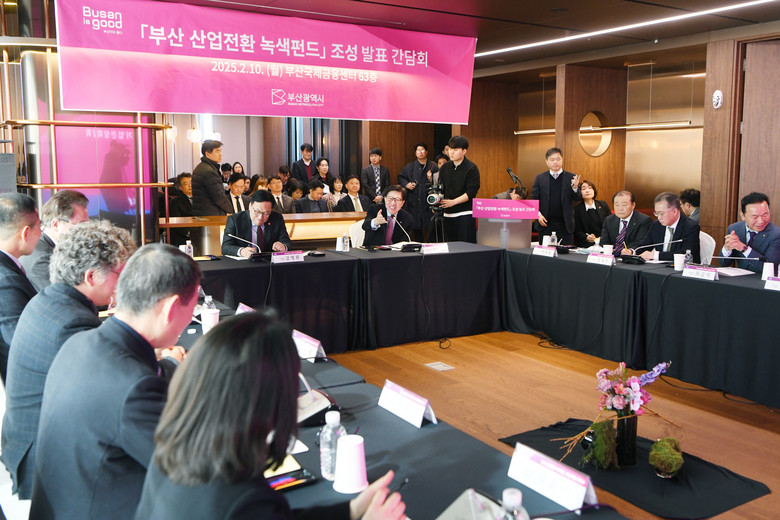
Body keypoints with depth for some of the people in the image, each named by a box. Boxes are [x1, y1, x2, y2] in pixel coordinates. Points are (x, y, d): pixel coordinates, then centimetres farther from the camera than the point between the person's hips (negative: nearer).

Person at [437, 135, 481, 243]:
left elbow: (471, 193, -12)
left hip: (465, 213, -5)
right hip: (448, 214, 5)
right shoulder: (445, 167, 11)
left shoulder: (472, 168, -5)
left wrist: (453, 202, -19)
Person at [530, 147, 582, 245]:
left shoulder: (571, 178, 4)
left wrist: (575, 187, -20)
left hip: (565, 225, 0)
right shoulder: (540, 178, 6)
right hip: (545, 223, 1)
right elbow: (534, 199, 6)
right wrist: (538, 214, -9)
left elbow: (578, 199, 0)